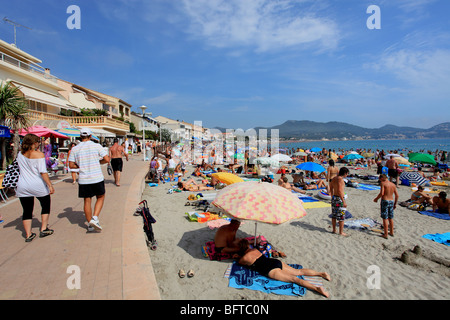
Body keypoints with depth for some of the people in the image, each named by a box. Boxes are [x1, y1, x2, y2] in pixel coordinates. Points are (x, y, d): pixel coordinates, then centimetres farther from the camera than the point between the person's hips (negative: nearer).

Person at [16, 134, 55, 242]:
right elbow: (43, 172, -18)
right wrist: (50, 185, -15)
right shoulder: (39, 155, -12)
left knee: (27, 211, 10)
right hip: (38, 186, -4)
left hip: (22, 187, 5)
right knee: (46, 206, 16)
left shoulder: (20, 154, 6)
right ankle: (44, 229, 18)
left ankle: (28, 235, 12)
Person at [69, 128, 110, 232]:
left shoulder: (75, 149, 3)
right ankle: (95, 218, 0)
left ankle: (90, 225, 19)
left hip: (83, 179, 2)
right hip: (97, 178, -2)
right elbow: (107, 159, -8)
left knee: (87, 201, 12)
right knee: (100, 197, 16)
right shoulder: (96, 146, -5)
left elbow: (71, 165, 2)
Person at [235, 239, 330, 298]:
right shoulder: (254, 249, 20)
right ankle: (321, 273, 6)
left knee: (294, 279, -18)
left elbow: (239, 262, 22)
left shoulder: (244, 258, -1)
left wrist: (238, 257, 41)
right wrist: (239, 255, 44)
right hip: (276, 262, 7)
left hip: (271, 270, -7)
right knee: (299, 272, 11)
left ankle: (316, 288, -32)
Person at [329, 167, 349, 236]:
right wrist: (344, 202, -22)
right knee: (341, 216, 1)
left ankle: (334, 230, 25)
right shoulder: (340, 179, -17)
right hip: (339, 199, -9)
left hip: (334, 197, 9)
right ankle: (341, 232, 8)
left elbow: (331, 189, 17)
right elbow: (339, 191, -24)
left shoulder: (334, 178, 9)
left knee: (334, 215, 15)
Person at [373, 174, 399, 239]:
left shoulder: (383, 183, -10)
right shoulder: (393, 184, 8)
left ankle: (385, 234, 2)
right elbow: (397, 195, 8)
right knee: (390, 218, 18)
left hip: (385, 201, -6)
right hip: (391, 201, 6)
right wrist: (395, 204, 17)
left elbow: (381, 193, -19)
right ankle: (391, 232, 29)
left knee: (385, 218, -1)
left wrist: (376, 198, -4)